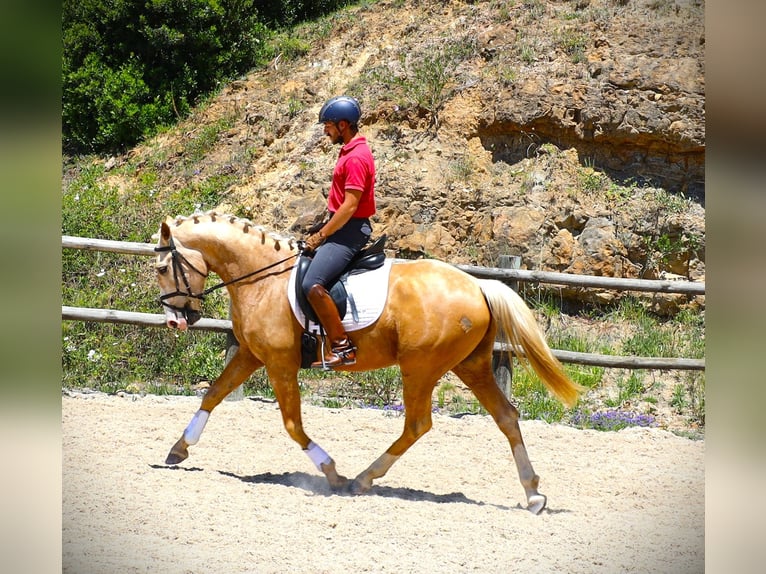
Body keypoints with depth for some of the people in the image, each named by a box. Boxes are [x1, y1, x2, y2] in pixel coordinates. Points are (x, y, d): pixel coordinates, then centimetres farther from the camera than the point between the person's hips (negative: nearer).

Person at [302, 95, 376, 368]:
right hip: (344, 228, 11)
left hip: (350, 231, -11)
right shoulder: (350, 151, 16)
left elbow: (350, 205, -23)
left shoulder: (356, 157, -17)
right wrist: (322, 233, 16)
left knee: (312, 284, -26)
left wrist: (321, 235, -17)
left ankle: (341, 347, -25)